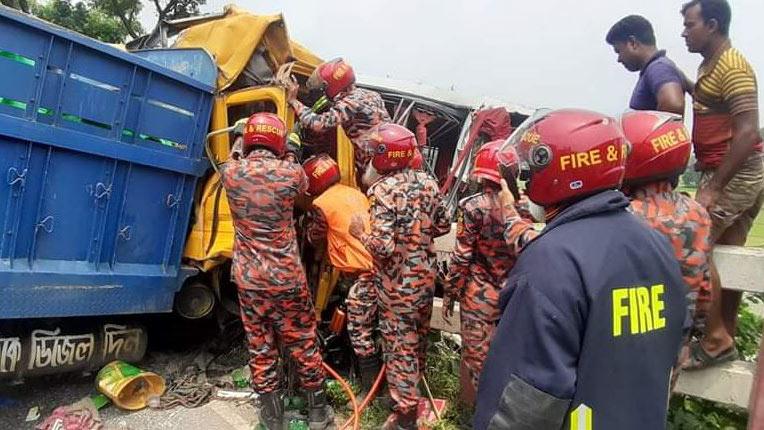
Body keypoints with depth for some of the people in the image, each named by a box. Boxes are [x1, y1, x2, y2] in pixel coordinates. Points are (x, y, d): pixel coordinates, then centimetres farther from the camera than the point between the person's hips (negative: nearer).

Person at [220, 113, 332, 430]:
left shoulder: (230, 172, -6)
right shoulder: (289, 173, -13)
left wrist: (241, 141, 33)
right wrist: (291, 156, 25)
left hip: (248, 278, 2)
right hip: (287, 277, -2)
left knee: (259, 347, 14)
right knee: (303, 343, 13)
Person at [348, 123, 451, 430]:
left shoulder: (384, 189, -22)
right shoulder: (428, 182, -1)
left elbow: (383, 246, -28)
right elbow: (443, 226, 8)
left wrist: (360, 232, -10)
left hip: (398, 284, -7)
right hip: (425, 276, 7)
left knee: (399, 346, 6)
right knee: (419, 337, 24)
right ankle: (416, 386, 45)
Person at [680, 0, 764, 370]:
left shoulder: (731, 67, -15)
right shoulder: (712, 65, 15)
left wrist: (714, 187, -26)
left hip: (734, 174, -10)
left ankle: (715, 342, -4)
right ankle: (726, 338, 22)